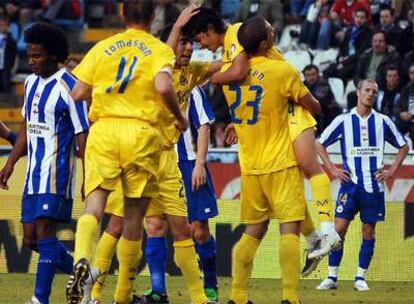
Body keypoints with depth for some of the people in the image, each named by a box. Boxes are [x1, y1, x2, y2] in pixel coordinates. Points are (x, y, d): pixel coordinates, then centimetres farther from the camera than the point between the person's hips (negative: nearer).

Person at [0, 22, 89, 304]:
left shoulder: (68, 87, -12)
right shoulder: (32, 82, 12)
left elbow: (82, 136, -11)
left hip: (57, 172, -8)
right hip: (34, 174, 8)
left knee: (44, 231, -14)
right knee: (32, 238, 9)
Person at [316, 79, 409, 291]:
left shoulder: (383, 122, 5)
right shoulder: (343, 121, 2)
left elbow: (403, 147, 15)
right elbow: (320, 144, 9)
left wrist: (391, 170, 4)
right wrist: (332, 170, 1)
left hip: (374, 185, 1)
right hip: (350, 183, -1)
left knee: (369, 231, 2)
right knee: (339, 227, -8)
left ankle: (361, 278, 9)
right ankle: (332, 277, -4)